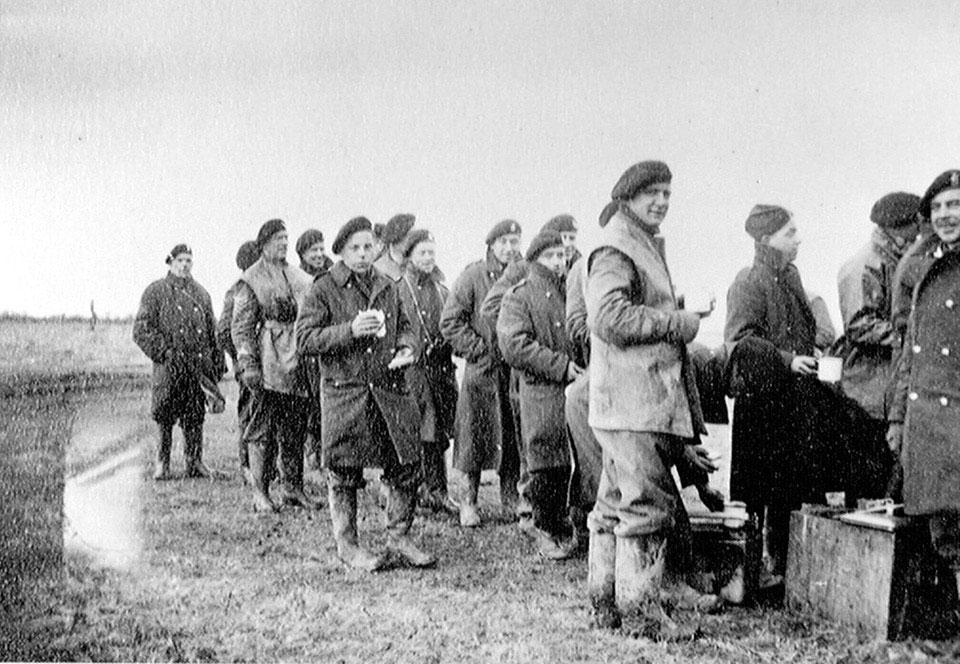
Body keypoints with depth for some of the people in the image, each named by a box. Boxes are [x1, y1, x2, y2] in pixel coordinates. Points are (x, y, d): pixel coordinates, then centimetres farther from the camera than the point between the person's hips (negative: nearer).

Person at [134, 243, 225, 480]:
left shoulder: (201, 293, 16)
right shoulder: (156, 291, 3)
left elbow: (212, 331, 17)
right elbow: (142, 330, -3)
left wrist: (217, 363, 10)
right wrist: (164, 352, -12)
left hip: (198, 366, 3)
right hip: (169, 367, -3)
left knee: (195, 416, 6)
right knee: (165, 416, -1)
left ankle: (194, 462, 15)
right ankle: (162, 464, 8)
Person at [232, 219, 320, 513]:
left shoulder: (299, 277, 16)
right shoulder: (252, 279, -2)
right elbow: (241, 326, -5)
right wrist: (247, 364, -14)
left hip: (299, 364, 6)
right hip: (269, 367, -6)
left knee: (296, 428, 10)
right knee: (263, 428, -3)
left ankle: (293, 488, 19)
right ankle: (260, 493, 3)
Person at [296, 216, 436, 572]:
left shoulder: (388, 288, 13)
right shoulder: (324, 289, -3)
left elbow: (404, 327, 26)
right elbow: (304, 339, -8)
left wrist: (406, 348, 3)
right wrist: (350, 330, -18)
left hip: (389, 389, 5)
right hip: (344, 392, -4)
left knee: (406, 466, 3)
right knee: (344, 473, 3)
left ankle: (399, 536, 20)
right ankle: (347, 544, 19)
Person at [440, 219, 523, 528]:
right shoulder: (473, 276, -4)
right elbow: (450, 322, -4)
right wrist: (478, 349, -9)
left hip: (520, 370, 3)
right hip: (483, 370, -3)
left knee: (516, 437, 7)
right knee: (476, 437, 1)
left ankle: (511, 497, 19)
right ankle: (469, 499, 12)